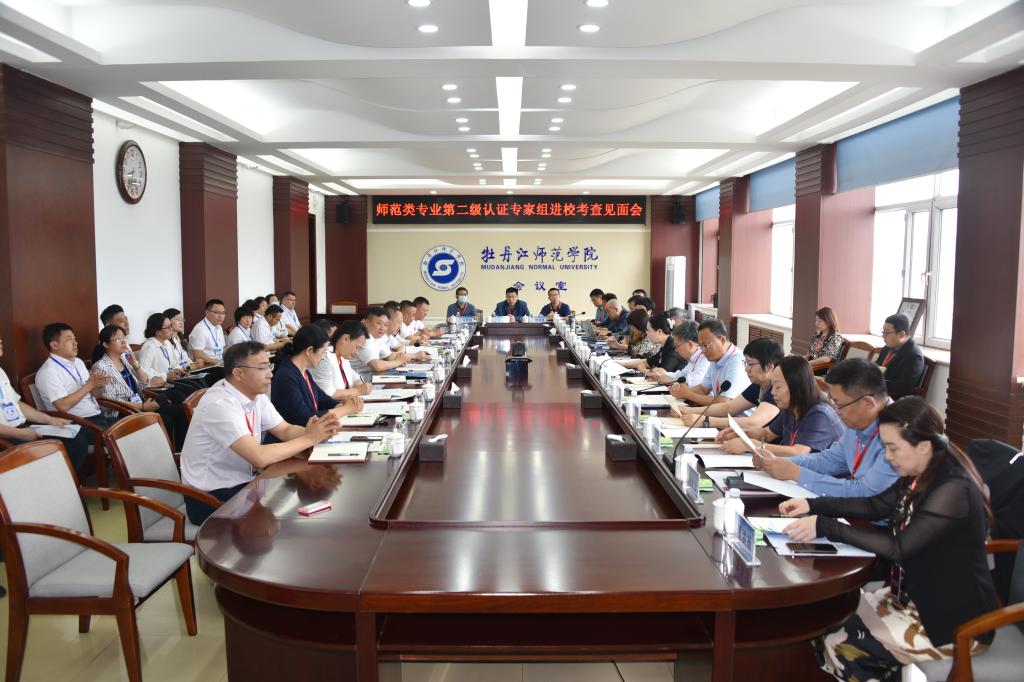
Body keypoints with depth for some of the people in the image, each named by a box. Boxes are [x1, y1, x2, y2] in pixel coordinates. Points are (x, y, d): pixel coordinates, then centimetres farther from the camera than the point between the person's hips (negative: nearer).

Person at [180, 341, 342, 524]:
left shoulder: (256, 395, 1)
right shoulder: (220, 404, -26)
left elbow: (286, 430, 5)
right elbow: (260, 457, -32)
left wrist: (315, 431, -17)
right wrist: (309, 438, -23)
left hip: (240, 484, 8)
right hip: (210, 499, -8)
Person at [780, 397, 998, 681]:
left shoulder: (954, 490, -25)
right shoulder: (920, 476, 1)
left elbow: (898, 547, -28)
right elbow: (876, 505, 13)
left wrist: (826, 527, -29)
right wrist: (814, 505, 1)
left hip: (953, 621, -8)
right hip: (917, 595, 8)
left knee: (837, 648, -11)